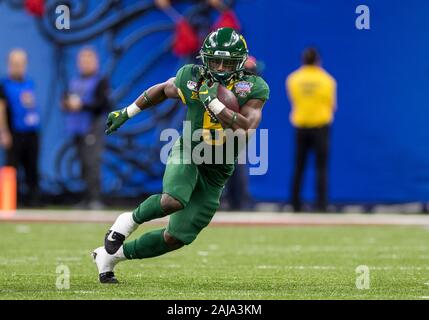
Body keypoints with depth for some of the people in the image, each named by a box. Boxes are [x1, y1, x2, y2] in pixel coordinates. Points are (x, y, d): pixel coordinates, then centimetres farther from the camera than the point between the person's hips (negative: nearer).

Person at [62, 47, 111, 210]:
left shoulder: (101, 81, -2)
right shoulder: (75, 82, 20)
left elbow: (102, 104, -11)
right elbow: (66, 101, 23)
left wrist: (81, 105, -16)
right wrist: (67, 103, 0)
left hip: (92, 128, -7)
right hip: (77, 129, 7)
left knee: (92, 163, -16)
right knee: (84, 165, 8)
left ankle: (95, 199, -19)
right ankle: (88, 199, 12)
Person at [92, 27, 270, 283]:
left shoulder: (253, 88, -13)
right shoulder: (192, 77, -8)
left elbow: (246, 129, -28)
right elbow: (163, 90, 14)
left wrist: (213, 102, -31)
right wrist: (127, 112, 20)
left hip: (215, 174, 1)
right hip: (187, 154, -1)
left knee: (176, 239, 5)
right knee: (173, 201, -35)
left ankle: (110, 255, 24)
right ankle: (129, 221, -5)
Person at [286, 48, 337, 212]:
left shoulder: (292, 79, 1)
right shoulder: (327, 79, -3)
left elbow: (293, 102, 10)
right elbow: (332, 104, 3)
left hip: (300, 126, 2)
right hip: (321, 125, -2)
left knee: (298, 167, 7)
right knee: (321, 167, -1)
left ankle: (295, 203, 4)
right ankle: (321, 203, -9)